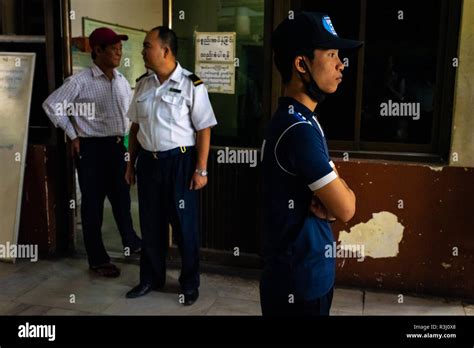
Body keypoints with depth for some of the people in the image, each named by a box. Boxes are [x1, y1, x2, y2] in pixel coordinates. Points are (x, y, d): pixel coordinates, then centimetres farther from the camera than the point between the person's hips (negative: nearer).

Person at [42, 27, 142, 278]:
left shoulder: (122, 81, 7)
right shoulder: (80, 81, -12)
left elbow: (130, 111, 20)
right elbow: (51, 105, -8)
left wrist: (127, 139, 12)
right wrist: (72, 135, -6)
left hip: (117, 146, 6)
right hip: (91, 148, -6)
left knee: (122, 198, 18)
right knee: (93, 204, 4)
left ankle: (131, 243, 37)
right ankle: (97, 260, 16)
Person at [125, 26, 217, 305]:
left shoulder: (191, 85, -10)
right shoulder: (143, 84, 8)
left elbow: (204, 130, -10)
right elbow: (136, 126, 14)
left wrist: (201, 169, -13)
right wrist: (131, 163, 14)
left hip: (180, 161, -5)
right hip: (148, 160, 5)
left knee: (185, 224, 6)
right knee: (150, 223, 15)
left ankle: (190, 283, 25)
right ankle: (151, 278, 34)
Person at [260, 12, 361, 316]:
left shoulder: (304, 121, 7)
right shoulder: (298, 129, -25)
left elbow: (335, 198, 10)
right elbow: (346, 209, -20)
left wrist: (327, 202, -11)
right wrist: (340, 188, -1)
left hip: (310, 273, 9)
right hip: (298, 282, -9)